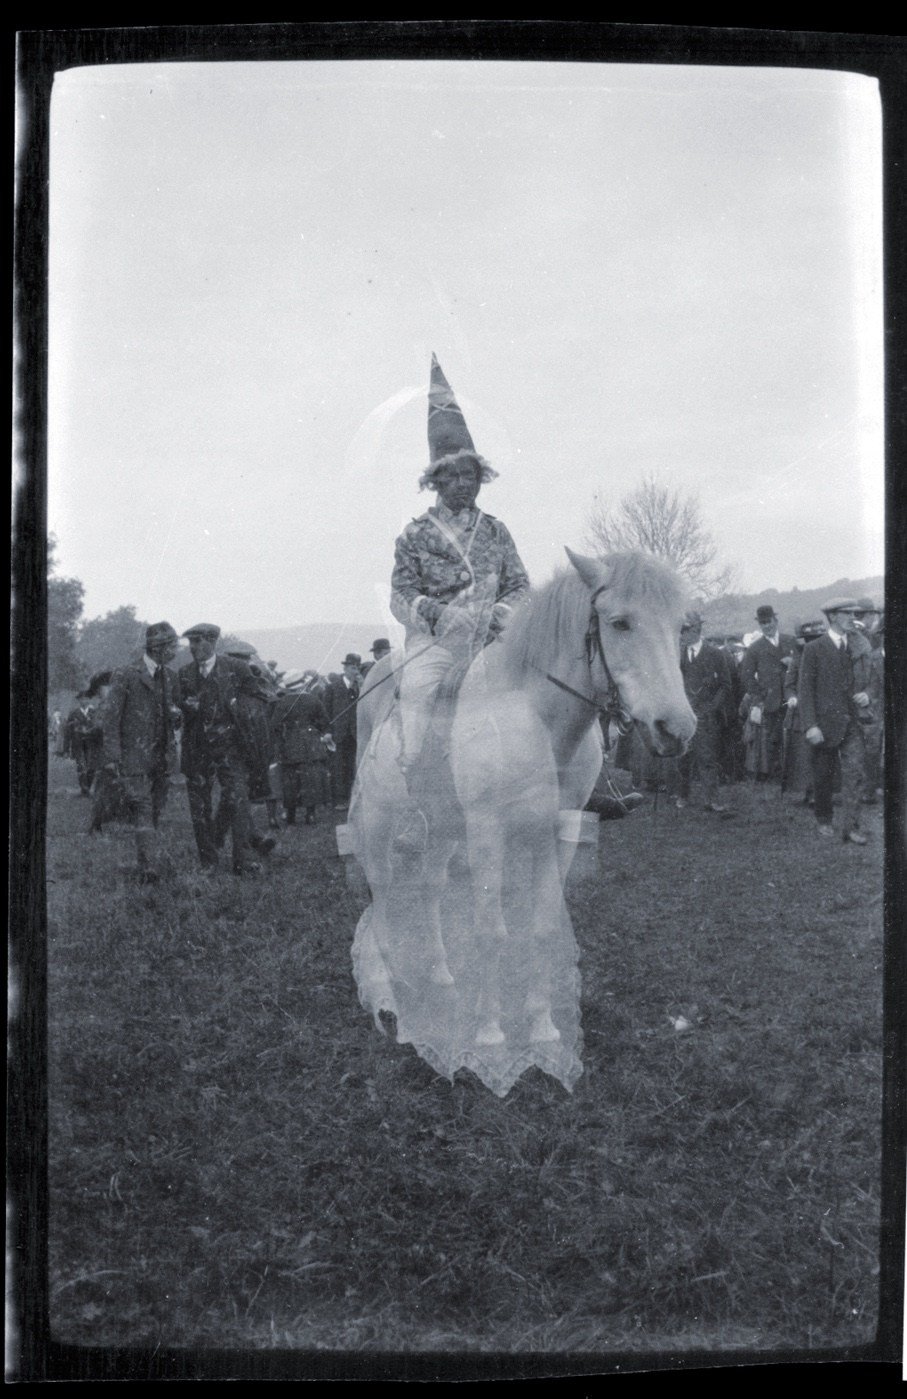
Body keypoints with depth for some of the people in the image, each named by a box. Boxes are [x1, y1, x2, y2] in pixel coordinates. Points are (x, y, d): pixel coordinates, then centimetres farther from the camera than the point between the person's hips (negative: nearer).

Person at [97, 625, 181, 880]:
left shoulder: (169, 678, 12)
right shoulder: (125, 677, -6)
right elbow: (109, 717, -7)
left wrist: (175, 713, -1)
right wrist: (111, 758, -13)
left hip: (161, 757, 6)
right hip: (134, 758, -6)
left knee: (154, 813, 7)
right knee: (142, 812, -13)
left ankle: (144, 864, 17)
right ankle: (150, 867, -20)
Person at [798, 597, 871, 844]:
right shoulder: (814, 649, -5)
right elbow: (804, 689, -7)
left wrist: (866, 696, -4)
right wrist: (810, 726, -15)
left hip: (852, 723, 3)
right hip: (825, 723, -3)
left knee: (854, 774, -7)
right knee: (823, 776, 8)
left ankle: (850, 826, -5)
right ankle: (823, 820, 27)